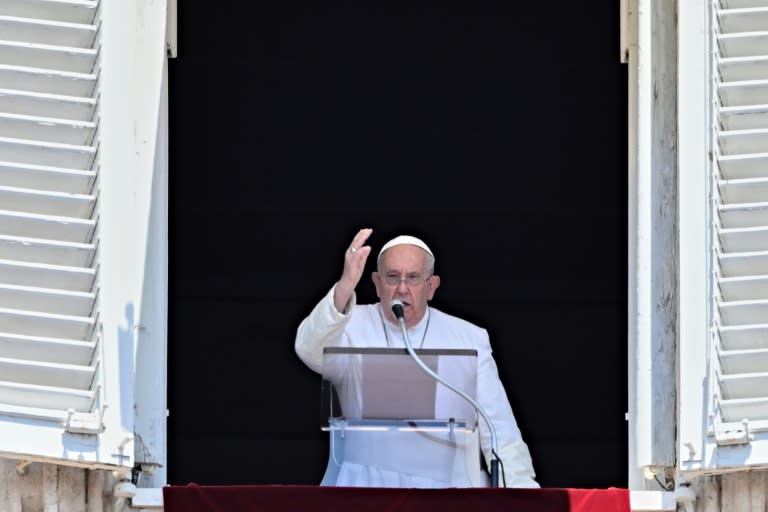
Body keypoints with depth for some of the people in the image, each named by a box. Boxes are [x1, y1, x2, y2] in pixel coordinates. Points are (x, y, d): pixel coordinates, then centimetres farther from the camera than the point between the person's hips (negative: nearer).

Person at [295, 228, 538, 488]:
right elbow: (310, 349, -17)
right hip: (367, 481, -2)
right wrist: (346, 286, -33)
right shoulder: (352, 325, 6)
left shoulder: (470, 339, 10)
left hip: (447, 486, 2)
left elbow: (499, 429, 8)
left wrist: (521, 486, -7)